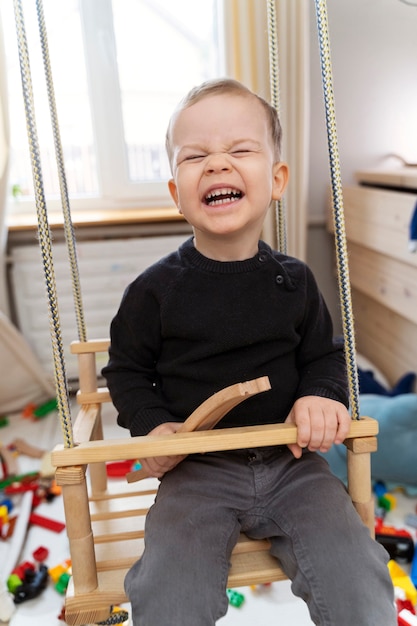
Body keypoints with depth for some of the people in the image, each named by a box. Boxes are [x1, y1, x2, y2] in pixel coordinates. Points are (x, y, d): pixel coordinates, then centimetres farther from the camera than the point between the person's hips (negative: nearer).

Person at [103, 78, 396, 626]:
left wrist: (322, 395, -10)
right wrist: (153, 425, -13)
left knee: (357, 579, -9)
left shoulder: (293, 280, -1)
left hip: (290, 462, 2)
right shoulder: (155, 290, -7)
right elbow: (128, 369, 4)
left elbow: (323, 354, 11)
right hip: (197, 471, -1)